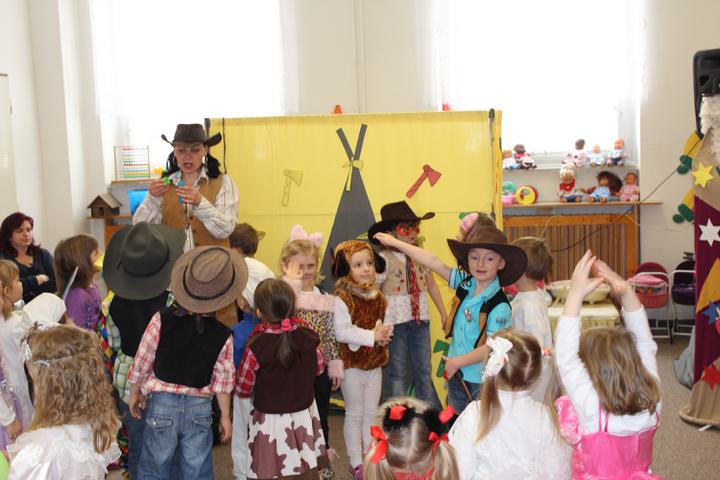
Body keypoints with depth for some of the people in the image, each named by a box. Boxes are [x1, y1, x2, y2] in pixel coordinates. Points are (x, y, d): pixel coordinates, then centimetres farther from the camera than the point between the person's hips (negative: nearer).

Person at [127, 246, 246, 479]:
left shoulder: (162, 320, -14)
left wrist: (134, 393, 13)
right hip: (200, 408, 0)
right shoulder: (223, 336, -12)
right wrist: (225, 415, 11)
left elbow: (142, 362, -4)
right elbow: (223, 381, -4)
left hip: (162, 402, 0)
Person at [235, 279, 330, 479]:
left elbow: (242, 389, -9)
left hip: (270, 424, -3)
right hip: (304, 418, 3)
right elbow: (319, 367, 9)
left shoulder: (256, 346, -21)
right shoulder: (309, 337, -10)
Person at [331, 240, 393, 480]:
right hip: (352, 365, -6)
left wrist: (384, 336, -7)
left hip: (375, 363, 6)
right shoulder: (343, 297, -17)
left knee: (371, 413, 15)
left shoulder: (378, 296, 5)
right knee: (355, 415, 7)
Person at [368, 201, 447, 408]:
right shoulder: (384, 258, -12)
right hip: (395, 320, -5)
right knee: (398, 372, 9)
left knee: (424, 370, 12)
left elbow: (431, 284, 13)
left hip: (420, 318, 5)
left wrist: (443, 312, 13)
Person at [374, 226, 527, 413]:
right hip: (456, 373, 6)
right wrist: (395, 243, 1)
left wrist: (457, 362, -12)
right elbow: (433, 262, -2)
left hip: (483, 380, -6)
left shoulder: (499, 306, -21)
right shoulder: (465, 283, -4)